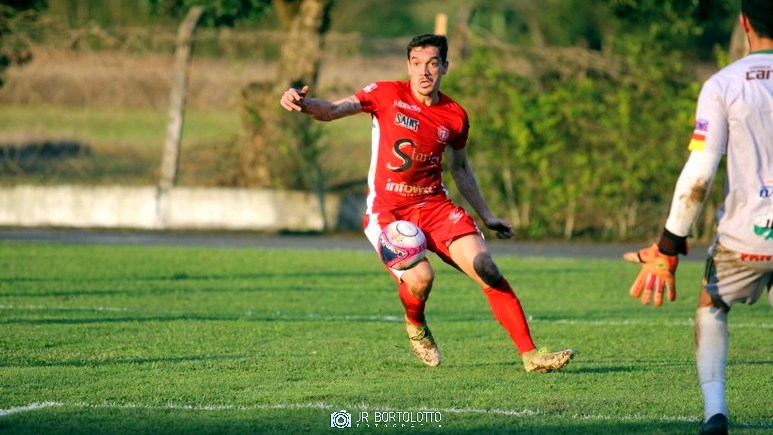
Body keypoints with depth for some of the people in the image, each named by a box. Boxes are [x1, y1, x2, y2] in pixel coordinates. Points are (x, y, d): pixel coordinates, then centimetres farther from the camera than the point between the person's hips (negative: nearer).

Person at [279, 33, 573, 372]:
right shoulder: (387, 95, -4)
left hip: (435, 206, 3)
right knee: (419, 279, -26)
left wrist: (486, 216, 23)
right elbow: (331, 111, -12)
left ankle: (530, 354, -8)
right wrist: (303, 104, -34)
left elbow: (461, 169, 21)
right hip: (387, 210, -3)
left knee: (487, 269, -14)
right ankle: (415, 325, 12)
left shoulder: (455, 116, 6)